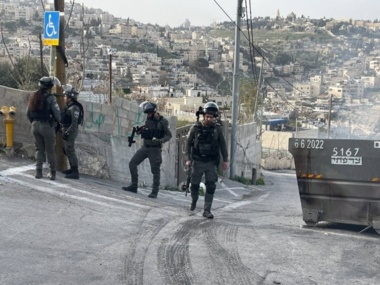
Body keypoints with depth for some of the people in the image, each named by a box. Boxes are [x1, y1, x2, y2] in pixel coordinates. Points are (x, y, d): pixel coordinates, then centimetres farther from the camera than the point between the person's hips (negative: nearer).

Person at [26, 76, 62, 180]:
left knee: (39, 149, 14)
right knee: (50, 150, 5)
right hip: (47, 126, -5)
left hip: (35, 125, 5)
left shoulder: (34, 96, 4)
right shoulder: (50, 98, -14)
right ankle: (52, 173, 9)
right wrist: (57, 121, 8)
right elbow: (57, 113, -13)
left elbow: (28, 112, 8)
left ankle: (38, 172, 11)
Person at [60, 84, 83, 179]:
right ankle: (72, 168, 29)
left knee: (70, 151, -10)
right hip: (66, 130, 10)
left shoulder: (75, 108, -18)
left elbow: (74, 123, -23)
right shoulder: (67, 106, 12)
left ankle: (75, 172, -10)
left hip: (70, 131, -10)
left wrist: (67, 133, -24)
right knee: (66, 150, 18)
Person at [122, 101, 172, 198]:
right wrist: (139, 131, -3)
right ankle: (134, 186, 13)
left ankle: (154, 192, 8)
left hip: (155, 149, -6)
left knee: (155, 171, -1)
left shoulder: (162, 121, -11)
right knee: (132, 163, 4)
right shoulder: (148, 119, 5)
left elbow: (169, 135, -9)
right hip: (145, 147, 6)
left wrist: (160, 140, -25)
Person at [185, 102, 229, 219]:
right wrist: (188, 159, -6)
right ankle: (194, 200, 39)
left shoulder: (217, 128, -2)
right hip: (198, 162, 0)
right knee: (194, 184, 9)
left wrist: (225, 160, 3)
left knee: (211, 186, -8)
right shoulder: (195, 128, -5)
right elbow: (188, 143, 1)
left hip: (211, 163, 0)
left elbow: (222, 144, 5)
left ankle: (207, 210, -3)